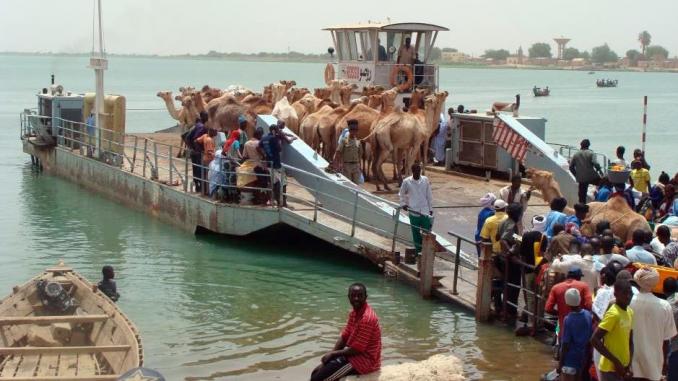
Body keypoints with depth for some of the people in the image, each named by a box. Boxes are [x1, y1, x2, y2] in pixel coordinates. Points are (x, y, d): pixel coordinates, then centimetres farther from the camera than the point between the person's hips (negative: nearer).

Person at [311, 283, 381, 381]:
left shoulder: (367, 318, -25)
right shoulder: (354, 313, 7)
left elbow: (356, 350, -23)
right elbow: (344, 336, 10)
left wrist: (333, 353, -11)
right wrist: (331, 353, -4)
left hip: (364, 360, -10)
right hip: (354, 354, 10)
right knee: (317, 372, 7)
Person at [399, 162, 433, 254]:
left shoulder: (425, 180, -1)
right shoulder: (406, 182, -4)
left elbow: (429, 196, 5)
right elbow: (402, 194, 12)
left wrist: (431, 209, 6)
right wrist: (403, 203, -1)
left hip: (425, 212, 0)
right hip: (414, 212, 0)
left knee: (427, 232, 0)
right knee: (416, 233, 7)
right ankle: (418, 250, 18)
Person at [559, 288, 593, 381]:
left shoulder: (568, 320, -20)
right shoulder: (588, 315, -3)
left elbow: (565, 344, -16)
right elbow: (590, 338, 6)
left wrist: (560, 363, -7)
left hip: (570, 359, -6)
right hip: (582, 357, 6)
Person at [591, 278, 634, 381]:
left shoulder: (630, 312, 8)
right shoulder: (613, 314, -18)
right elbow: (594, 340, -23)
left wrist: (629, 365, 4)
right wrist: (616, 361, -21)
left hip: (622, 368, 8)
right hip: (610, 369, -8)